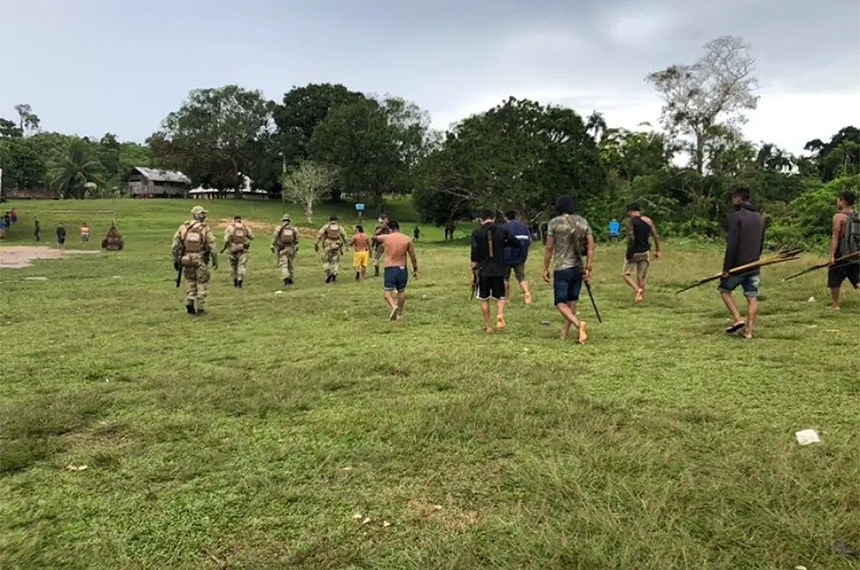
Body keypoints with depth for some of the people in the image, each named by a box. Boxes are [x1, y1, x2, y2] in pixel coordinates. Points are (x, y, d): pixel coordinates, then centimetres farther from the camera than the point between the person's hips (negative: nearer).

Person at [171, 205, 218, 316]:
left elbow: (175, 246, 0)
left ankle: (190, 303, 5)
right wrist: (215, 260, 3)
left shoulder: (183, 227, 0)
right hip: (201, 260, -3)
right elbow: (212, 247, -9)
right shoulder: (205, 229, -9)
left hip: (187, 260, 3)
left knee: (191, 283, 21)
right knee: (202, 285, 10)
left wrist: (176, 260, 9)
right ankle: (200, 309, 11)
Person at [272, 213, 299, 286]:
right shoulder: (293, 228, 5)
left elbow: (274, 238, -3)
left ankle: (286, 278, -21)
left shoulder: (279, 228, -3)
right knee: (291, 264, 13)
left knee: (283, 264, -4)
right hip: (291, 248, 2)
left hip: (282, 249, -2)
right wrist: (296, 248, 19)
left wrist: (273, 247, 6)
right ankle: (290, 279, 18)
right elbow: (296, 240, 9)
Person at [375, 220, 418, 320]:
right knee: (401, 291, 16)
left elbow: (375, 237, 18)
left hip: (390, 268, -3)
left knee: (387, 291, 0)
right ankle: (399, 313, 21)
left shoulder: (385, 237, -4)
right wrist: (415, 269, 12)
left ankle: (393, 306, -27)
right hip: (402, 268, 3)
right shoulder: (407, 239, 1)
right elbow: (413, 256, 4)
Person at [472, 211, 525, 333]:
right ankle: (500, 315, -14)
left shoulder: (477, 233, -4)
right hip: (499, 269, 1)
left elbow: (475, 253, -10)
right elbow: (518, 244, 1)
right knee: (500, 297, 14)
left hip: (483, 270, -1)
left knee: (484, 299, 13)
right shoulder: (503, 230, -1)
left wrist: (474, 268, -1)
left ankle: (488, 326, 17)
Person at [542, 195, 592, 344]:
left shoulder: (554, 223, -6)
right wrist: (588, 268, 7)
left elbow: (549, 248, -5)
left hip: (562, 269, -5)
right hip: (578, 268, 5)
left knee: (560, 302, -1)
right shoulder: (583, 221, 6)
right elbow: (591, 246, 3)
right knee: (572, 300, 14)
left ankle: (578, 323, -23)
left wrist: (545, 268, 4)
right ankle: (565, 332, 21)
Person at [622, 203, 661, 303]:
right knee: (641, 276, 12)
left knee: (625, 274, 6)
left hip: (634, 253, -5)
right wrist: (657, 250, 13)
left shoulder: (631, 221, -9)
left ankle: (638, 290, -14)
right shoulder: (648, 220, 6)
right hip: (645, 252, 5)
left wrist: (629, 251, -13)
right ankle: (640, 295, 12)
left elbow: (631, 238, -20)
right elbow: (656, 236, 6)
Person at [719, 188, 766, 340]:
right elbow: (761, 243, 18)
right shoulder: (760, 218, 12)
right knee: (752, 297, 5)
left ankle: (738, 319, -1)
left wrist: (726, 267, -16)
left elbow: (732, 244, -18)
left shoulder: (736, 216, -12)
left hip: (738, 264, -6)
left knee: (724, 289, 12)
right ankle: (749, 331, 5)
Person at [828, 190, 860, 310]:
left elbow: (835, 236, -16)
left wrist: (832, 255, -20)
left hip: (842, 254, -6)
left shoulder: (839, 216, -9)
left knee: (834, 280, 8)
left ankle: (836, 305, 14)